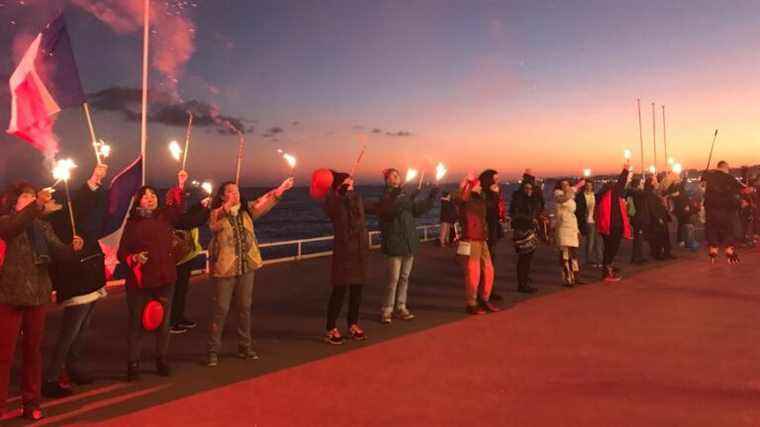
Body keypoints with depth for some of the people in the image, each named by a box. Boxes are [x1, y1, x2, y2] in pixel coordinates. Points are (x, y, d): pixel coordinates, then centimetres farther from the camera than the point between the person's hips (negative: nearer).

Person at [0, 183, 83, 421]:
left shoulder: (43, 226, 10)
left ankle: (31, 402, 24)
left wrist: (73, 248, -22)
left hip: (37, 295, 5)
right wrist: (37, 205, -44)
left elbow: (58, 252, 0)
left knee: (33, 350, 13)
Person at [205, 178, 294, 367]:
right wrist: (226, 207, -46)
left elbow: (264, 203, -9)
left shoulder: (246, 210, 6)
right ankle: (213, 350, 12)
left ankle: (245, 347, 25)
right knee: (221, 309, 0)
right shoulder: (216, 214, -4)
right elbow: (214, 225, -27)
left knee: (245, 307, 12)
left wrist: (280, 190, -26)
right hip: (225, 267, -4)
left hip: (247, 266, 4)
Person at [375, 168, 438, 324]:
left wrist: (431, 197, 7)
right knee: (394, 279, -6)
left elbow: (418, 210, 16)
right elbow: (392, 210, -27)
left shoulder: (405, 195, 12)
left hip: (409, 242, 6)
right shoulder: (386, 197, -8)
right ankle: (386, 311, 2)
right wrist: (410, 198, -36)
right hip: (395, 243, -6)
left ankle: (401, 308, 20)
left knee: (404, 277, 11)